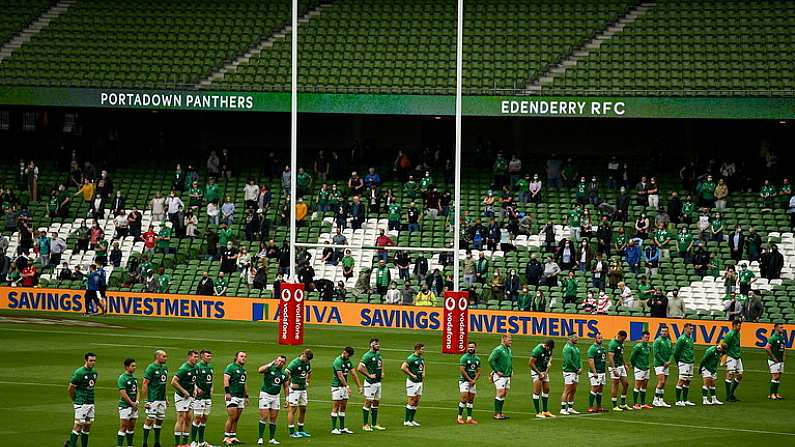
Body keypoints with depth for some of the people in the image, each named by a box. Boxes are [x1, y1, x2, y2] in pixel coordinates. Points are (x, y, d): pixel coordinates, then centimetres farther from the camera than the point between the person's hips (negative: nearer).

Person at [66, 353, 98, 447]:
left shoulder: (94, 372, 9)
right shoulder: (79, 373, -14)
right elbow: (70, 389, -9)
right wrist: (74, 400, 3)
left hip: (91, 403, 7)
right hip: (81, 404, -7)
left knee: (88, 426, 9)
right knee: (79, 425, -7)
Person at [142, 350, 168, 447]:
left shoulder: (165, 368, 13)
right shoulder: (151, 368, -11)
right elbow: (145, 384, -12)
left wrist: (165, 397, 19)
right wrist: (146, 400, -16)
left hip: (162, 399, 8)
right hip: (153, 399, -8)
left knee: (160, 419, 10)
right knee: (150, 419, -6)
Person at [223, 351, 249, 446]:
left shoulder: (243, 369, 19)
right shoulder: (230, 367, -5)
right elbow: (226, 380, -15)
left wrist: (246, 396, 23)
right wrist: (227, 392, -24)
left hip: (241, 397, 8)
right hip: (232, 396, -8)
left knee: (236, 419, 8)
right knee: (232, 418, -12)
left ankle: (233, 437, 12)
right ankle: (226, 438, -7)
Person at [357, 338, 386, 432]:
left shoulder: (378, 354, 10)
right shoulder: (367, 356, -15)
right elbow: (359, 368, -23)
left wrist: (382, 372, 19)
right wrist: (369, 375, -18)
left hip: (378, 382, 8)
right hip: (370, 383, -8)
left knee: (376, 403, 12)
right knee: (368, 402, -4)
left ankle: (374, 424, 19)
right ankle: (365, 425, 1)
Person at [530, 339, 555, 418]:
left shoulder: (549, 350, 2)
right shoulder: (537, 350, -21)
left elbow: (548, 362, 11)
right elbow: (531, 363, -18)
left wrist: (546, 372, -4)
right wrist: (539, 373, -17)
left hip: (544, 372, 8)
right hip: (536, 372, -8)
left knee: (546, 390, 11)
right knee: (537, 392, -8)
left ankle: (545, 411, 21)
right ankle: (538, 413, -7)